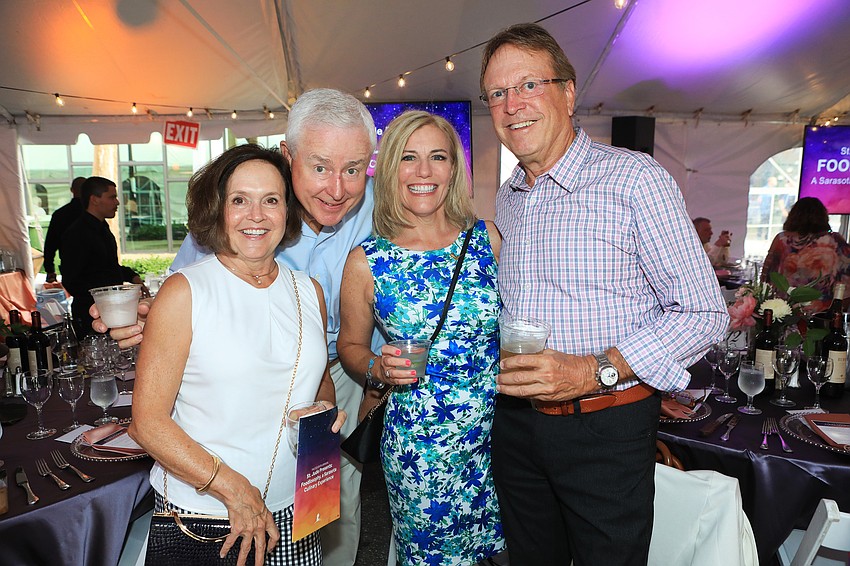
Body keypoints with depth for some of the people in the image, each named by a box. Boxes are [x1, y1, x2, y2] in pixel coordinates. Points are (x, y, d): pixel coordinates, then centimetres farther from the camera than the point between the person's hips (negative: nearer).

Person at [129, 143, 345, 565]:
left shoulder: (310, 291, 2)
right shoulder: (184, 292, -11)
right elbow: (147, 421, -12)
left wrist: (327, 409, -5)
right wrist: (234, 489, -17)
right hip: (198, 516, -3)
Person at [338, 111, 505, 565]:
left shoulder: (486, 238, -3)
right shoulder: (366, 262, -8)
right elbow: (350, 345, 5)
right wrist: (377, 368, -14)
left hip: (500, 430, 2)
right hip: (417, 450, -2)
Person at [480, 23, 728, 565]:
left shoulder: (635, 178, -13)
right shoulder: (506, 199, 8)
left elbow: (703, 312, -14)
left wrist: (596, 371, -24)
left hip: (606, 426, -5)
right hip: (516, 423, 6)